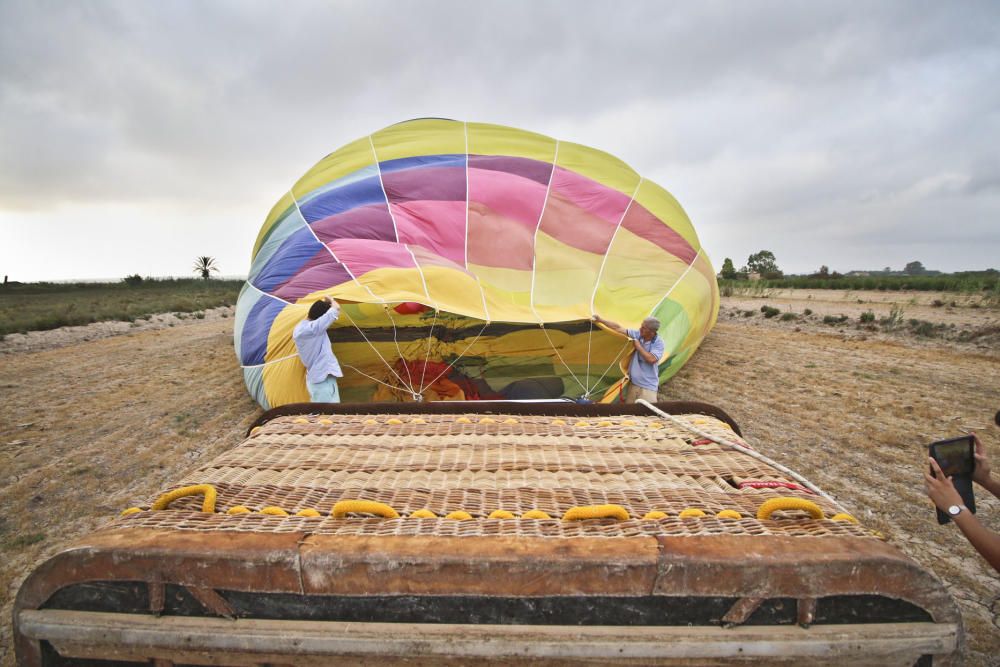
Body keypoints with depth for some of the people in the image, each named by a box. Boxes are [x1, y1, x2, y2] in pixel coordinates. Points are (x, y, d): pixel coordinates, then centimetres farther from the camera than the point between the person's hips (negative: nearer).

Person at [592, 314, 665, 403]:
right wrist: (601, 320, 3)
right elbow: (619, 328, 4)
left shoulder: (659, 343, -13)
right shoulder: (638, 334, -1)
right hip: (633, 383, 5)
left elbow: (651, 359, -27)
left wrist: (638, 346, -16)